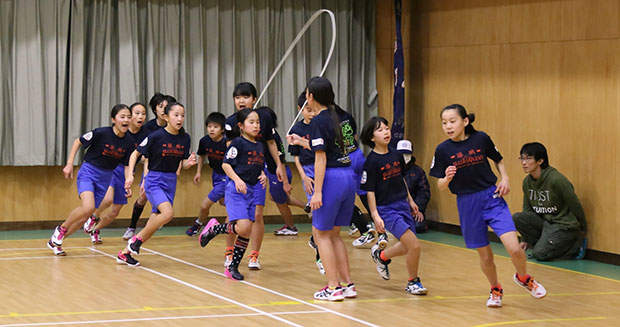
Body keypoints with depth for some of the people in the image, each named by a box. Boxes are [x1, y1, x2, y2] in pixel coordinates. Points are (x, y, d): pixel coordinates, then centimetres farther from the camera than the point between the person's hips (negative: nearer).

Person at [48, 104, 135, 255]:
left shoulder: (129, 142, -7)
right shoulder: (101, 133, -20)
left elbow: (127, 165, 4)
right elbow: (78, 142, -5)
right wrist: (69, 163, -8)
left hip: (105, 178, 5)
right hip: (88, 172, -5)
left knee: (86, 215, 6)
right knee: (88, 207, -27)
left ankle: (55, 241, 24)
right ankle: (62, 228, 0)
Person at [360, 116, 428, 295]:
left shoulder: (396, 155, 5)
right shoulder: (371, 161, -13)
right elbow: (370, 190, -12)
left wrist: (410, 201, 23)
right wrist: (375, 215, -19)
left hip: (403, 206, 7)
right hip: (386, 209, -7)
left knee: (407, 248, 15)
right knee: (414, 245, -16)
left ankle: (381, 255, 42)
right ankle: (413, 282, 4)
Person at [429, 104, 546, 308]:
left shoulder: (481, 139, -5)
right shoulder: (443, 150, -6)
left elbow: (498, 160, 13)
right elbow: (440, 187, -1)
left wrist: (504, 178, -3)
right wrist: (447, 178, -22)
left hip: (492, 199, -1)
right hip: (467, 205, 1)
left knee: (514, 249, -13)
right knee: (485, 255, 9)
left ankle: (523, 278, 18)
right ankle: (495, 290, 37)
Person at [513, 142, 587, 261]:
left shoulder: (557, 179, -21)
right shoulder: (527, 182, 2)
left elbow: (575, 206, -11)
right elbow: (527, 208, 12)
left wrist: (582, 231, 0)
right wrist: (525, 239, 12)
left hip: (564, 224, -7)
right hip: (544, 221, 7)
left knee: (539, 254, -21)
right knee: (516, 218, -15)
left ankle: (577, 245, 0)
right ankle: (544, 244, -1)